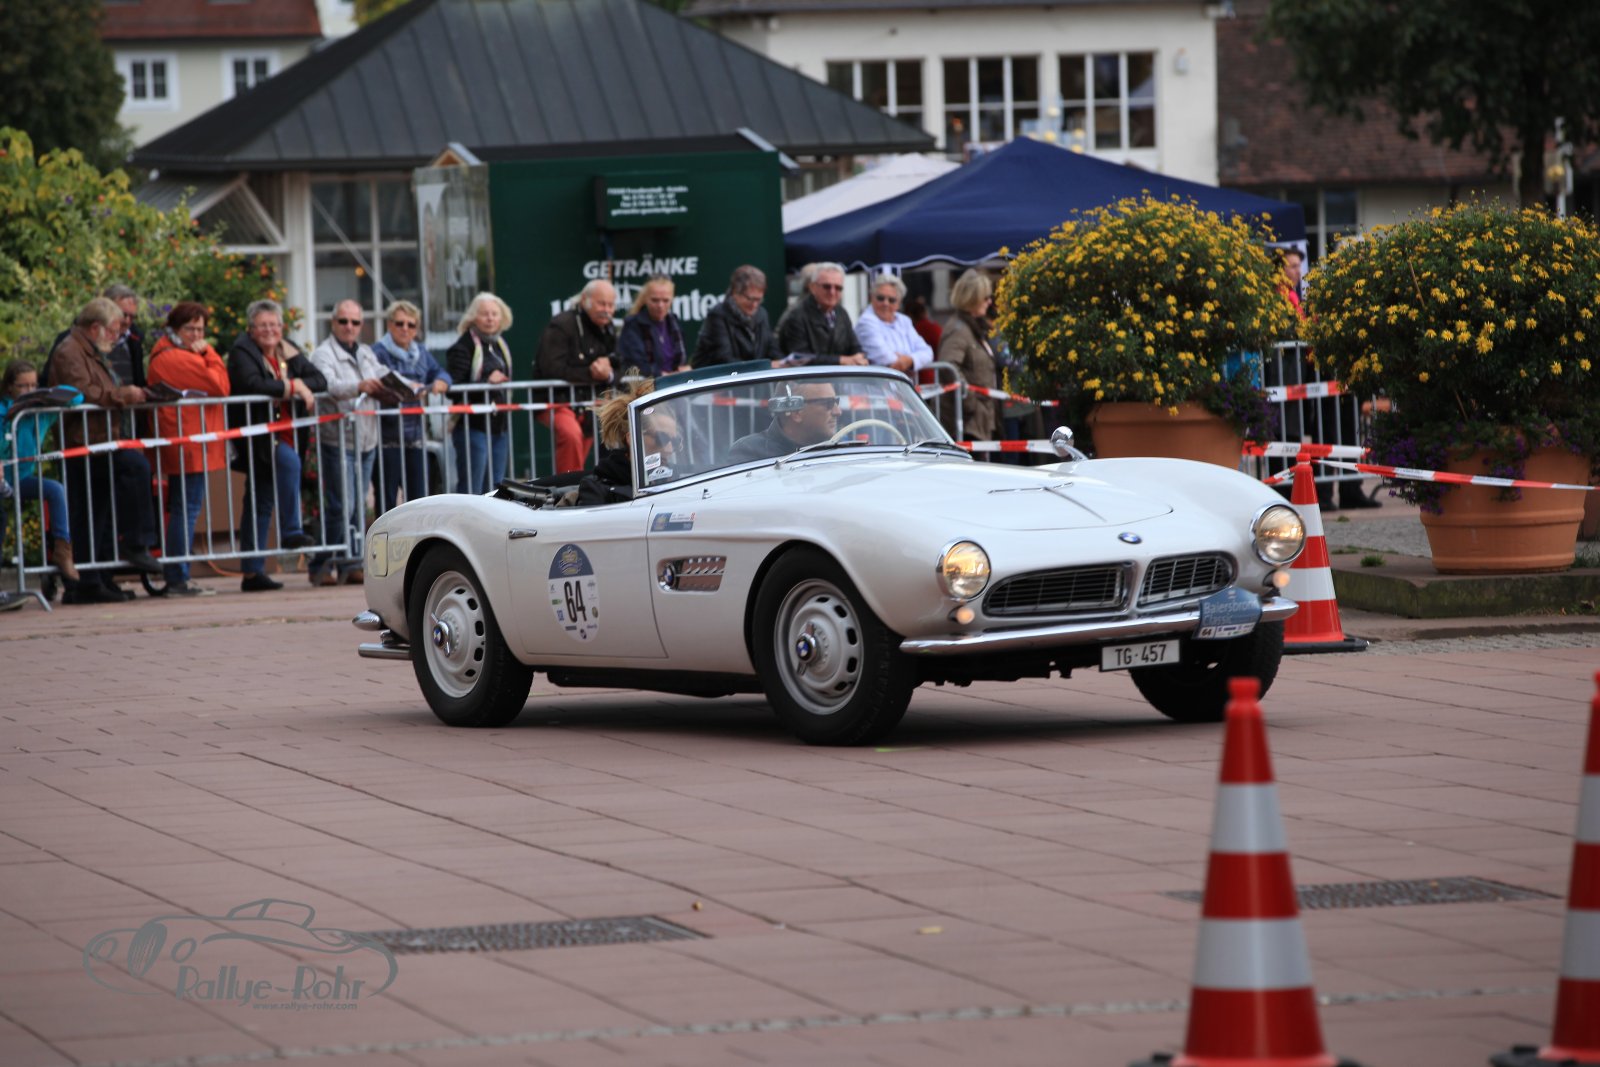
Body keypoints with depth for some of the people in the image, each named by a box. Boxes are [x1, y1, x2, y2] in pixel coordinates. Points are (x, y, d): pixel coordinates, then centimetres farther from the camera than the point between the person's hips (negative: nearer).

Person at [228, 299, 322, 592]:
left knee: (261, 503, 8)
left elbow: (319, 380, 9)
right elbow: (251, 383, -24)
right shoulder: (242, 351, -7)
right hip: (255, 435, -7)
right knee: (289, 461, -31)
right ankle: (290, 531, -26)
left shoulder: (289, 353, 12)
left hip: (280, 435, 7)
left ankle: (252, 571, 10)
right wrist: (291, 386, -17)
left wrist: (297, 385, -12)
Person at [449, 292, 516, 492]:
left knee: (495, 489, 9)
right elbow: (454, 387, -18)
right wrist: (487, 381, -23)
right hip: (473, 426, -8)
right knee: (471, 490, -10)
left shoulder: (500, 345, 17)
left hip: (500, 427, 8)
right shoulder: (463, 347, -9)